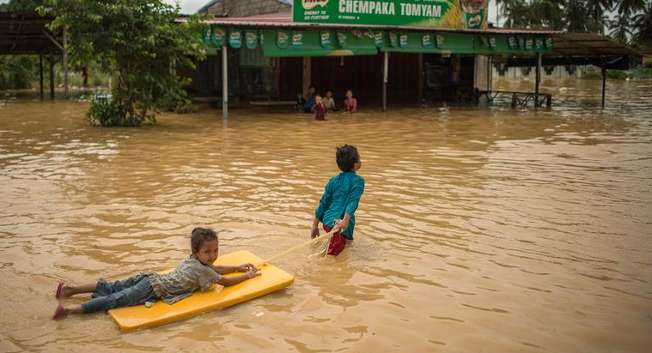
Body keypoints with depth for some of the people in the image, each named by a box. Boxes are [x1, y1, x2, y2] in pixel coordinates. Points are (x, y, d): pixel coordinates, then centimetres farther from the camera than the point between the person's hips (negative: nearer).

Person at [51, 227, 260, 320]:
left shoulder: (193, 259, 14)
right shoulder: (202, 270, -13)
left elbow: (213, 269, 31)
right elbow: (226, 282, -9)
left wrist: (238, 267, 28)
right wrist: (249, 275, 4)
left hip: (150, 278, 8)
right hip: (153, 290, -8)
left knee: (111, 288, 11)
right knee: (115, 300, -14)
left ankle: (71, 289, 11)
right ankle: (69, 310, -19)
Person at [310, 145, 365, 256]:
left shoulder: (333, 180, 12)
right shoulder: (358, 180, -2)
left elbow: (323, 203, 12)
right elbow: (353, 201, -16)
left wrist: (315, 226, 17)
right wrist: (345, 221, -27)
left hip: (327, 222, 6)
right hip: (340, 223, -6)